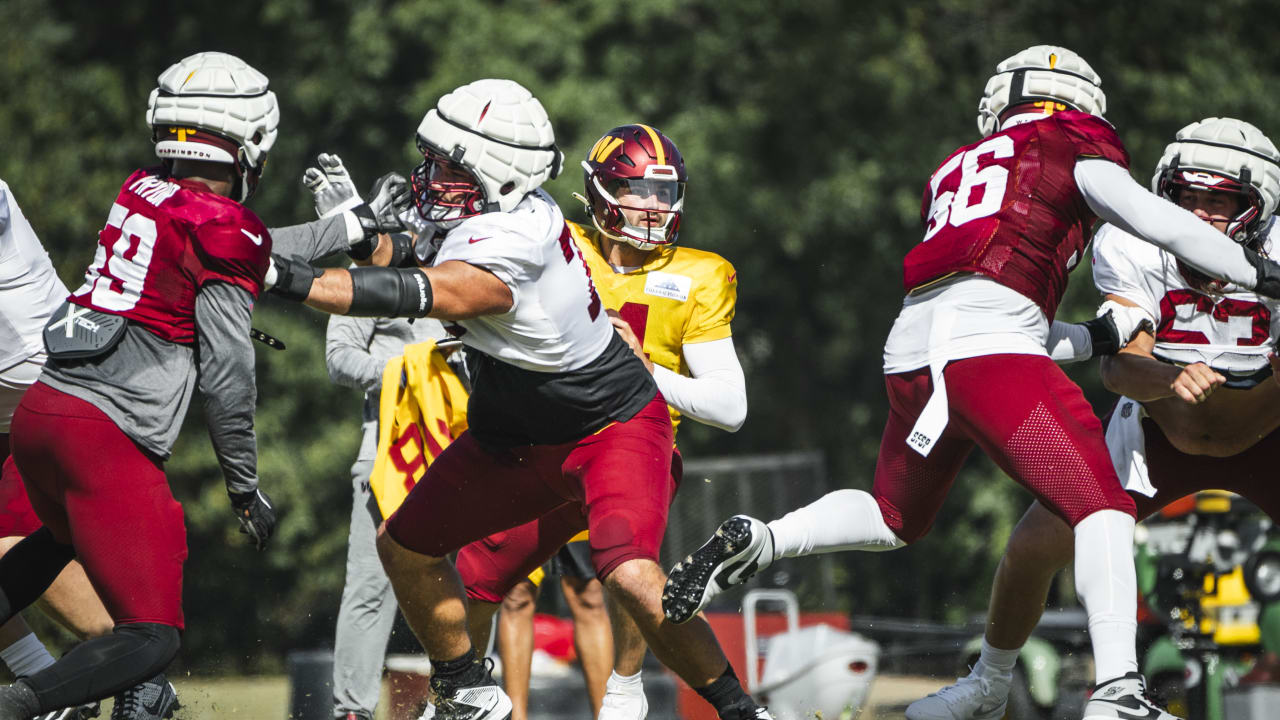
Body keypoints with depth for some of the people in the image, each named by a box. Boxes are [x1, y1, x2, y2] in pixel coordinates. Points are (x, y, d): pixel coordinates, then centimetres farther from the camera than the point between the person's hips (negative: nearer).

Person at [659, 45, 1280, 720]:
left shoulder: (956, 170, 32)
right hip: (987, 348, -7)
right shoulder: (1068, 147, 15)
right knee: (1101, 508, -7)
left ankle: (757, 541, 7)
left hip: (910, 351, 7)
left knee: (896, 518, 28)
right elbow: (1150, 219, 0)